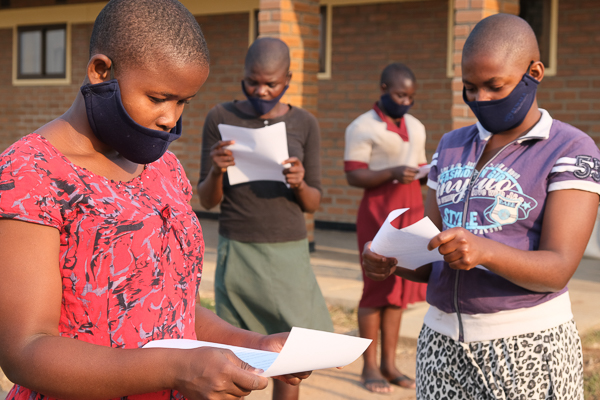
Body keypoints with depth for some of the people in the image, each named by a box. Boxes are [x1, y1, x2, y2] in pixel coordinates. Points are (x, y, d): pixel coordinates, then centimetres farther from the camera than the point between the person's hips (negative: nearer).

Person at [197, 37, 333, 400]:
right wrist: (215, 171, -20)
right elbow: (207, 200, 1)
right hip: (236, 253, -1)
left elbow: (313, 203, 4)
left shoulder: (304, 124, 2)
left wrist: (300, 183, -18)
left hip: (290, 253, 1)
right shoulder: (221, 119, -1)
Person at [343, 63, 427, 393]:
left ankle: (389, 363, 14)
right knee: (377, 289, -2)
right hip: (378, 213, -6)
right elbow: (354, 176, -13)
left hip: (411, 212, 6)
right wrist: (392, 173, -26)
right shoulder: (362, 127, -6)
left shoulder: (416, 127, 16)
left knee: (399, 289, 7)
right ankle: (370, 367, 6)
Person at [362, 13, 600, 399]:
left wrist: (483, 251, -32)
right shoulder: (452, 147, 11)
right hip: (443, 340, 4)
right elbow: (430, 260, 9)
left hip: (527, 346, -4)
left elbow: (558, 269, -15)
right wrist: (391, 261, -12)